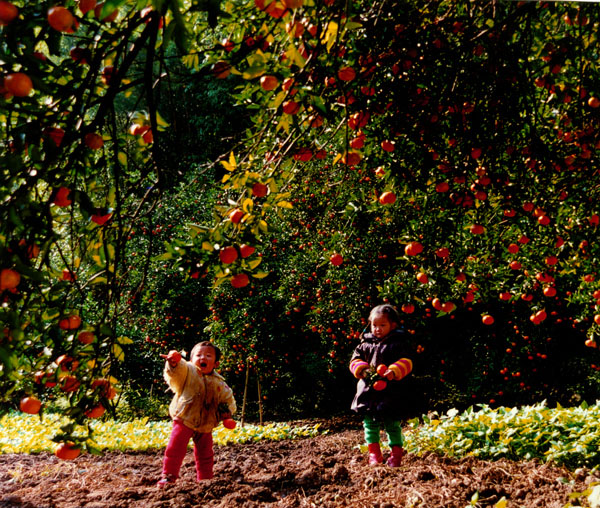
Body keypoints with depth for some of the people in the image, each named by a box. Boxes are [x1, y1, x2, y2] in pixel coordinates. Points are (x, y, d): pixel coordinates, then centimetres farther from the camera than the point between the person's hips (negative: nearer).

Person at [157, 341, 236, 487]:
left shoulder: (219, 383, 3)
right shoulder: (188, 371, -9)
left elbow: (229, 399, 16)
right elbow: (177, 370, -32)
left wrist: (227, 411, -6)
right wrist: (173, 362, -56)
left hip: (206, 425, 4)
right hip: (184, 420, -4)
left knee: (205, 454, 13)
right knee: (175, 448, -13)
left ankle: (205, 479, 30)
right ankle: (168, 476, 1)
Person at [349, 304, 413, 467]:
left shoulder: (397, 343, -1)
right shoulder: (365, 343, 10)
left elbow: (406, 361, -8)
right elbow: (355, 359, 12)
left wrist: (394, 371, -25)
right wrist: (362, 369, -8)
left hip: (390, 392, -4)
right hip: (368, 391, 4)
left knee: (392, 423, 3)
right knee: (370, 423, 7)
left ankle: (396, 453, 16)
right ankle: (374, 453, 19)